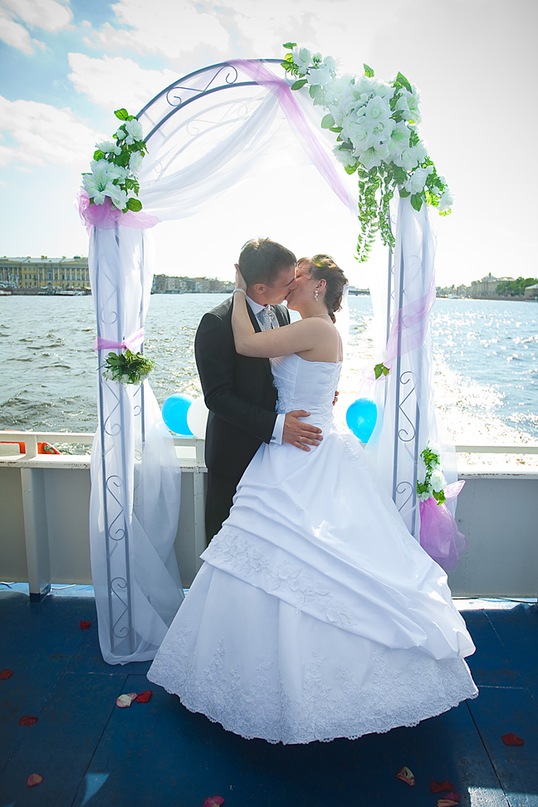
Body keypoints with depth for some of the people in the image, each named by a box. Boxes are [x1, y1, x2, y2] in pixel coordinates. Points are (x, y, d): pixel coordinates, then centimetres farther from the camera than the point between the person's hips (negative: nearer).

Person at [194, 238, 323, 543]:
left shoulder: (281, 313, 5)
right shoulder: (217, 323, -18)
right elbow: (217, 396, -21)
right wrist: (275, 425, -27)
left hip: (277, 444, 6)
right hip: (236, 453, -6)